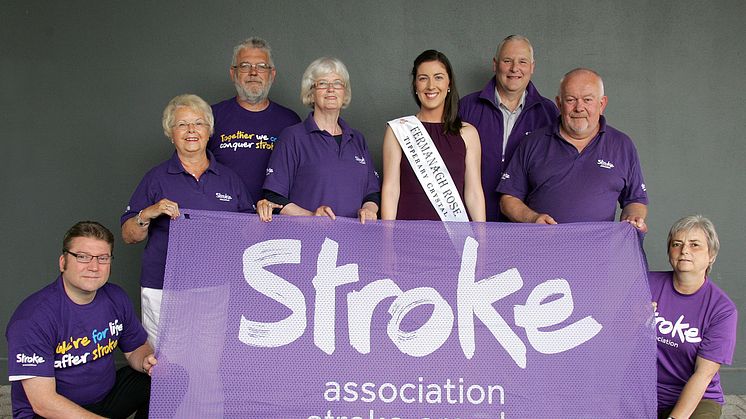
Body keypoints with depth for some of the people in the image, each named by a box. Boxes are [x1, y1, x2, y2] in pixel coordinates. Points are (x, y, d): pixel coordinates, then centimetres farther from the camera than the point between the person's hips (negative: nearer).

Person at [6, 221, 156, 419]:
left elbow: (136, 348, 12)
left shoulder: (117, 298, -3)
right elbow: (43, 402, -26)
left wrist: (146, 361, -13)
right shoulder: (33, 317, -23)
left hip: (106, 398, 6)